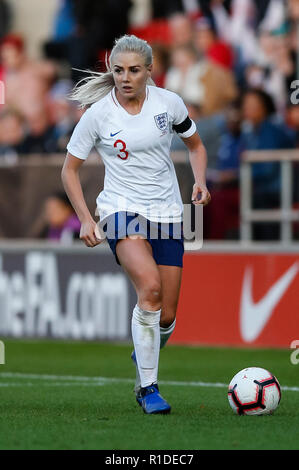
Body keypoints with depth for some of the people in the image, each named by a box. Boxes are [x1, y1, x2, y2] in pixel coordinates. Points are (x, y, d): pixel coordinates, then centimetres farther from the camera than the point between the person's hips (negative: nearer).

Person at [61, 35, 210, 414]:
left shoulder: (169, 102, -2)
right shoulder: (98, 114, -7)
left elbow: (195, 145, 16)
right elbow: (69, 170, 3)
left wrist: (199, 183, -3)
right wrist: (85, 219, -8)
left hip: (167, 213, 3)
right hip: (121, 210, -3)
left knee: (166, 316, 1)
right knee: (150, 287, -30)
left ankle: (144, 357, 38)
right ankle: (148, 389, -22)